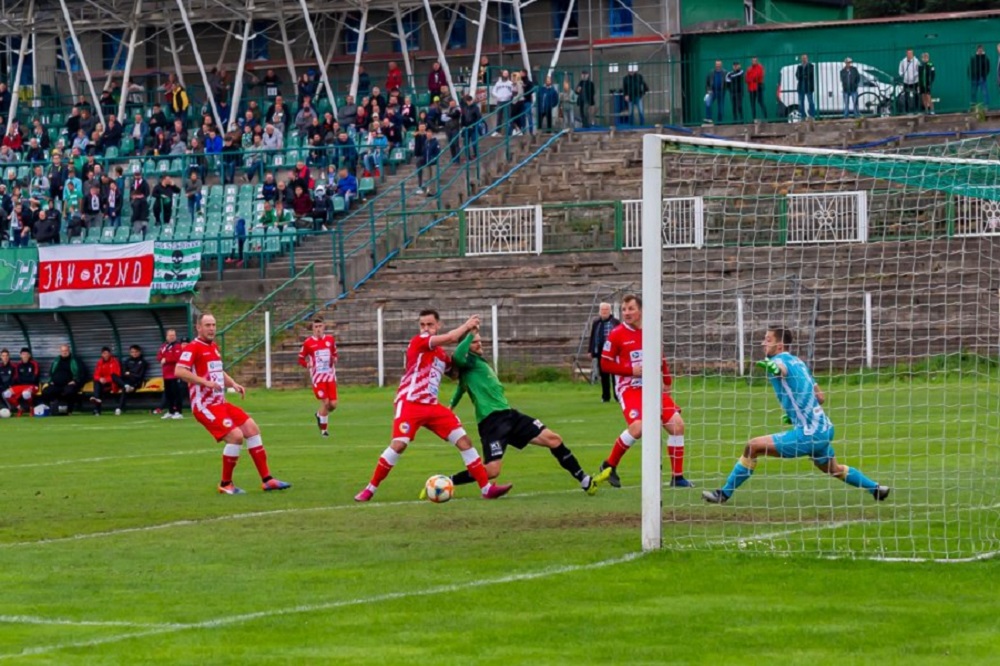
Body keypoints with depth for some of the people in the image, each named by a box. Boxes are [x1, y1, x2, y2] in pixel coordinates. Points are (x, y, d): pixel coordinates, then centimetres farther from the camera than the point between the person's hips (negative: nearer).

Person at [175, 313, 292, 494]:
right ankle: (226, 484, -4)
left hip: (220, 403, 10)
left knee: (252, 429, 5)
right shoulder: (192, 348, -12)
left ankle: (266, 479, 11)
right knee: (236, 436, -20)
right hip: (205, 406, -10)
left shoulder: (213, 347, 16)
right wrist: (205, 382, -29)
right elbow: (179, 371, -25)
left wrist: (233, 384, 13)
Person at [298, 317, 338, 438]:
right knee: (325, 402, -12)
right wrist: (308, 364, -16)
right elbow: (301, 358, 4)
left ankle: (320, 414, 32)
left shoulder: (330, 339, 5)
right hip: (318, 377, -3)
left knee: (333, 404, -2)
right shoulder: (308, 342, -4)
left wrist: (334, 360, -4)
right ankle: (323, 429, 7)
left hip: (330, 376, 3)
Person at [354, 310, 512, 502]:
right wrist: (468, 325, 1)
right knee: (398, 445, -21)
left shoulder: (441, 354, 17)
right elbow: (450, 337, -15)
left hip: (432, 405, 7)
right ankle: (370, 489, -4)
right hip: (410, 403, -7)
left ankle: (487, 488, 1)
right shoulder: (418, 342, -5)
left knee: (463, 440, -1)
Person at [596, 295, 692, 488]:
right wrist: (631, 370, -17)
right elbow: (605, 365, -7)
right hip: (630, 389, -5)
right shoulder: (617, 334, -7)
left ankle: (677, 477, 8)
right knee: (638, 427, -28)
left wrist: (667, 381, 11)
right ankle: (609, 466, -6)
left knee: (677, 425, -4)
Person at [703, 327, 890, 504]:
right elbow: (820, 397, 18)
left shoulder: (780, 360, -13)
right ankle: (876, 488, 39)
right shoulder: (797, 361, 14)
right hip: (824, 429, 9)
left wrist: (774, 368, -65)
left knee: (753, 446, -10)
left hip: (808, 434, -9)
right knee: (834, 470, 32)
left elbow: (782, 367, -42)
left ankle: (724, 494, -6)